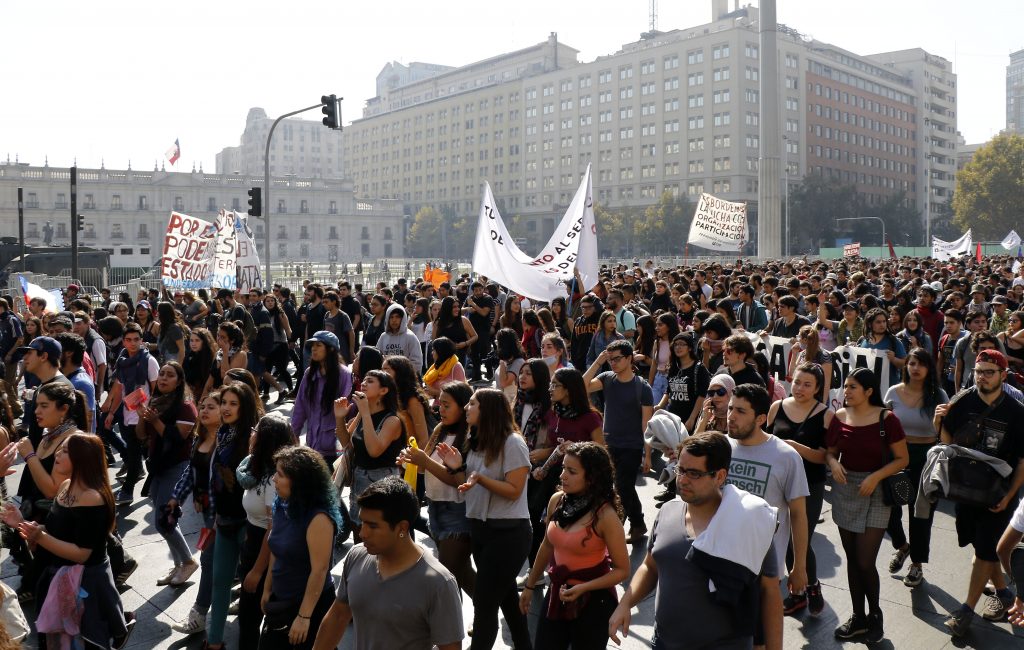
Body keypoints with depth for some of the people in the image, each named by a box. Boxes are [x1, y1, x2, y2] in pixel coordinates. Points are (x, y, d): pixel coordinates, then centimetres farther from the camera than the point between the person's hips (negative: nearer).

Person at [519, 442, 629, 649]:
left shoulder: (605, 516, -20)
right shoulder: (557, 500, -4)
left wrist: (583, 588, -24)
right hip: (556, 594, 5)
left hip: (592, 601, -5)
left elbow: (622, 570, -14)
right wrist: (530, 586, 18)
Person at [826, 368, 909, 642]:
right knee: (852, 558, 12)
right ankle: (858, 617, 26)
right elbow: (830, 452, 12)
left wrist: (876, 476, -17)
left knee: (865, 561, -6)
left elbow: (902, 459, -5)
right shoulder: (839, 417, 1)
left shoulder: (887, 419, -10)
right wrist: (833, 463, -10)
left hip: (875, 493, -4)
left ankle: (875, 613, 20)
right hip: (844, 490, 4)